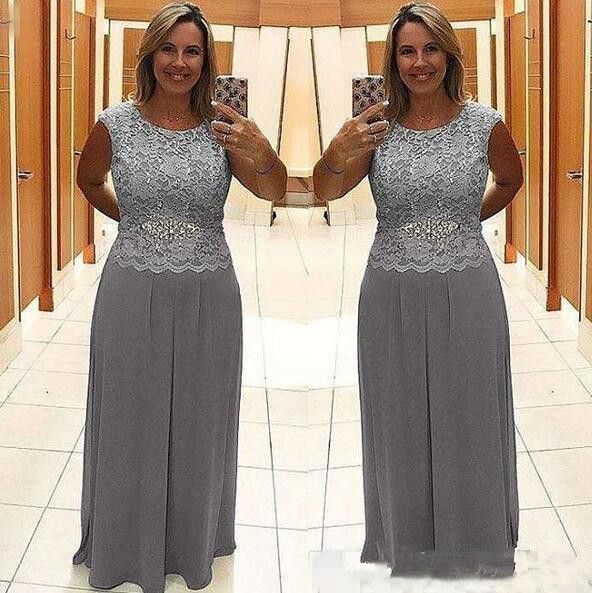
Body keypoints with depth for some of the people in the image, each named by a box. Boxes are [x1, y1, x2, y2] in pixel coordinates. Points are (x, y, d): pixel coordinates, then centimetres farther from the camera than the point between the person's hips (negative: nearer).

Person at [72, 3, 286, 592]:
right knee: (132, 423, 11)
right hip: (132, 294, 0)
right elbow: (88, 179, 16)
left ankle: (195, 542, 37)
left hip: (207, 297, 1)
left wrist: (261, 152, -35)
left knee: (200, 425, 15)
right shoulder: (116, 124, -4)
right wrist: (131, 219, 9)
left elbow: (273, 190, -16)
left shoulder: (222, 128, -4)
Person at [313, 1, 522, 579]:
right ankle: (405, 547, 28)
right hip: (392, 294, 1)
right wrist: (339, 153, -32)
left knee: (466, 424, 9)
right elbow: (326, 191, -13)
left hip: (467, 292, 0)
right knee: (400, 425, 11)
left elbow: (510, 179, 17)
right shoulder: (376, 125, -2)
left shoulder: (483, 123, -2)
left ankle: (472, 548, 27)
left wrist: (466, 220, 9)